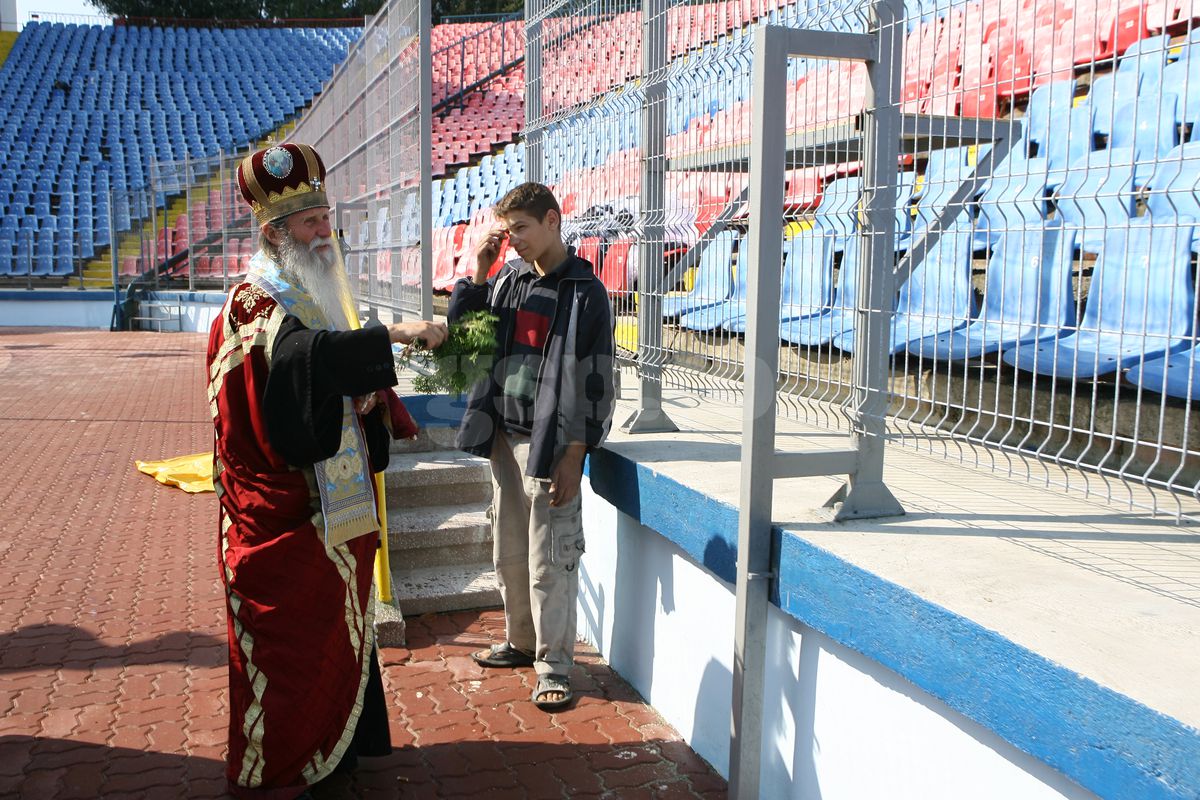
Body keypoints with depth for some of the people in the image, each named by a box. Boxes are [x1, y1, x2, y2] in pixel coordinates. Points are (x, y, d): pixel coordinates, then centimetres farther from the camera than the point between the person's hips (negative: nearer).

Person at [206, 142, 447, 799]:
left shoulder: (316, 295, 16)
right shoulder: (253, 302, -12)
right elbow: (300, 353, -33)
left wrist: (371, 396, -2)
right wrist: (393, 334, -37)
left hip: (334, 498, 8)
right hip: (284, 509, -8)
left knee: (336, 623, 15)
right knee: (291, 637, -1)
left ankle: (333, 743, 30)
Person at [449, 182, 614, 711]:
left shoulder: (584, 291, -8)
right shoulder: (508, 280, 10)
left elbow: (594, 380, -10)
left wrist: (574, 454, -14)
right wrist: (478, 271, 2)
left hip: (549, 443, -6)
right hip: (505, 435, 6)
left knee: (550, 560, -2)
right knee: (509, 552, 16)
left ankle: (553, 664, 10)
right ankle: (522, 641, 32)